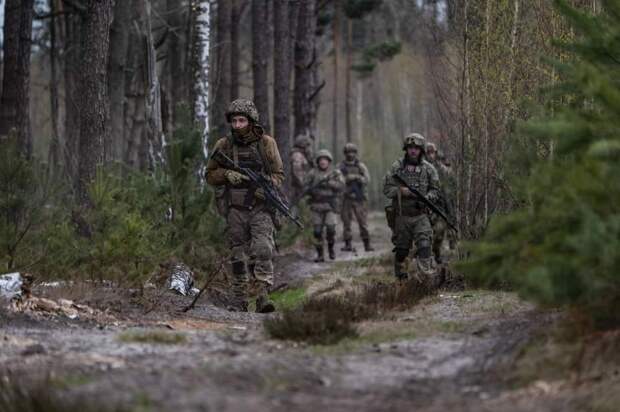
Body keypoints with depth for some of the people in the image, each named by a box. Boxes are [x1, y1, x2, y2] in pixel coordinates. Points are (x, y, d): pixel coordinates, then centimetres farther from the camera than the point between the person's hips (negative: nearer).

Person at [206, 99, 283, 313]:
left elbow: (279, 174, 4)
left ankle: (263, 297, -22)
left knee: (263, 249, -18)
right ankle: (239, 301, 13)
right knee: (238, 255, 6)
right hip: (236, 209, 2)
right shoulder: (224, 146, 5)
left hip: (261, 207, -2)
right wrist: (227, 174, -11)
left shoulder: (266, 143, 1)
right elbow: (210, 175, 9)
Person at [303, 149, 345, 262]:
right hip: (316, 206, 1)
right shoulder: (313, 173, 5)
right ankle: (320, 255, 7)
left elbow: (341, 185, -9)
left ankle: (331, 247, 14)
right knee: (317, 231, -1)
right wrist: (311, 190, -18)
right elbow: (305, 186, 4)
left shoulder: (335, 173, 4)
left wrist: (328, 182, -21)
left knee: (330, 229, -12)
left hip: (330, 206, -1)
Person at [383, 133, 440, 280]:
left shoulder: (428, 168, 2)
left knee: (424, 243, -19)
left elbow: (435, 190, 7)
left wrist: (426, 197, -13)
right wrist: (402, 191, -19)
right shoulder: (397, 167, -1)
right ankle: (399, 273, 30)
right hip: (401, 216, 0)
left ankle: (427, 270, -26)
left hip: (421, 215, 0)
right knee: (402, 248, 11)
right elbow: (387, 189, -2)